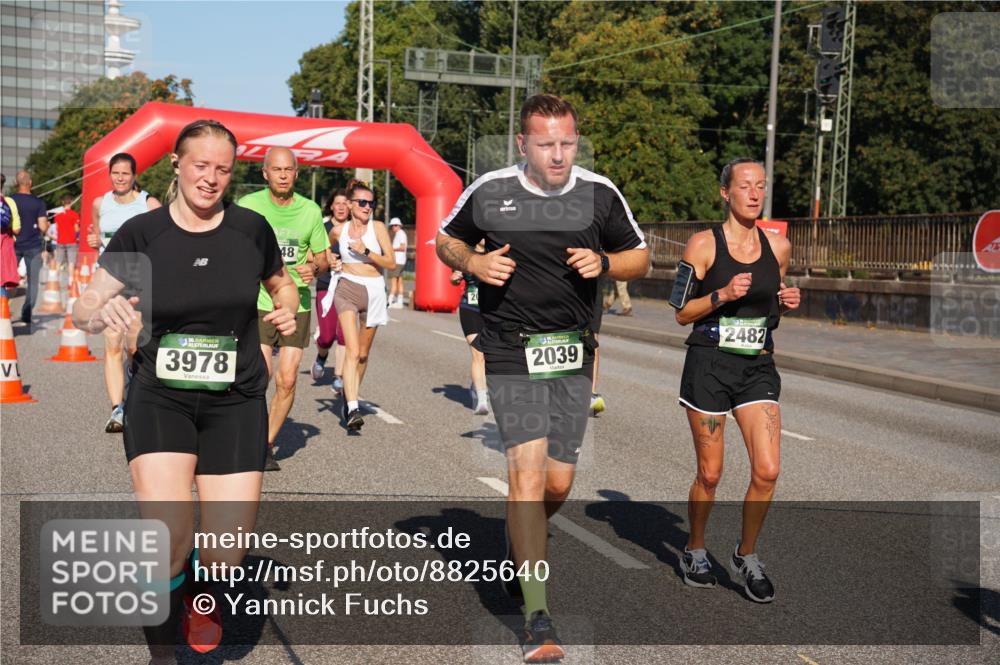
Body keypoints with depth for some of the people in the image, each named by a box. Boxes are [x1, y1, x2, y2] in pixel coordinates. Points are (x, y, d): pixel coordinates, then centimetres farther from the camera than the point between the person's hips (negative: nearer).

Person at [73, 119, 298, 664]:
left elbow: (280, 282, 19)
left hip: (236, 400, 1)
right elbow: (81, 313, -3)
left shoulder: (251, 229, -2)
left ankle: (198, 588, 33)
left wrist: (286, 309, -3)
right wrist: (104, 311, -26)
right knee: (167, 540, -19)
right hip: (159, 397, -1)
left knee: (226, 552, -7)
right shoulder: (140, 233, -5)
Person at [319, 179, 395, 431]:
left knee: (363, 353, 12)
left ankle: (351, 394, 36)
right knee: (353, 350, -17)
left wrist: (366, 252, -16)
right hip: (347, 289, -1)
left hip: (373, 291, 1)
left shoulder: (378, 227, -1)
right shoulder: (338, 231, 4)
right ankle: (352, 409, -25)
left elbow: (391, 263, -6)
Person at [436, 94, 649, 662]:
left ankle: (523, 544, 43)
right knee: (527, 472, -14)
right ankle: (538, 618, -8)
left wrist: (604, 263, -9)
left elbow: (640, 257, 12)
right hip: (511, 353, -3)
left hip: (573, 355, 3)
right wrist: (472, 262, -7)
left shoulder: (600, 194, 1)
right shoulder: (489, 192, -3)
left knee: (558, 483, 7)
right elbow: (445, 239, 14)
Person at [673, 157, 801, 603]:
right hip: (709, 365, -3)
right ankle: (695, 550, 29)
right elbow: (682, 313, -3)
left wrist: (786, 303, 0)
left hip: (758, 367, 4)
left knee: (768, 470, -7)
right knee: (709, 475, 4)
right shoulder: (703, 244, -4)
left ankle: (746, 555, 16)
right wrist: (722, 294, -18)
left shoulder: (778, 246, 8)